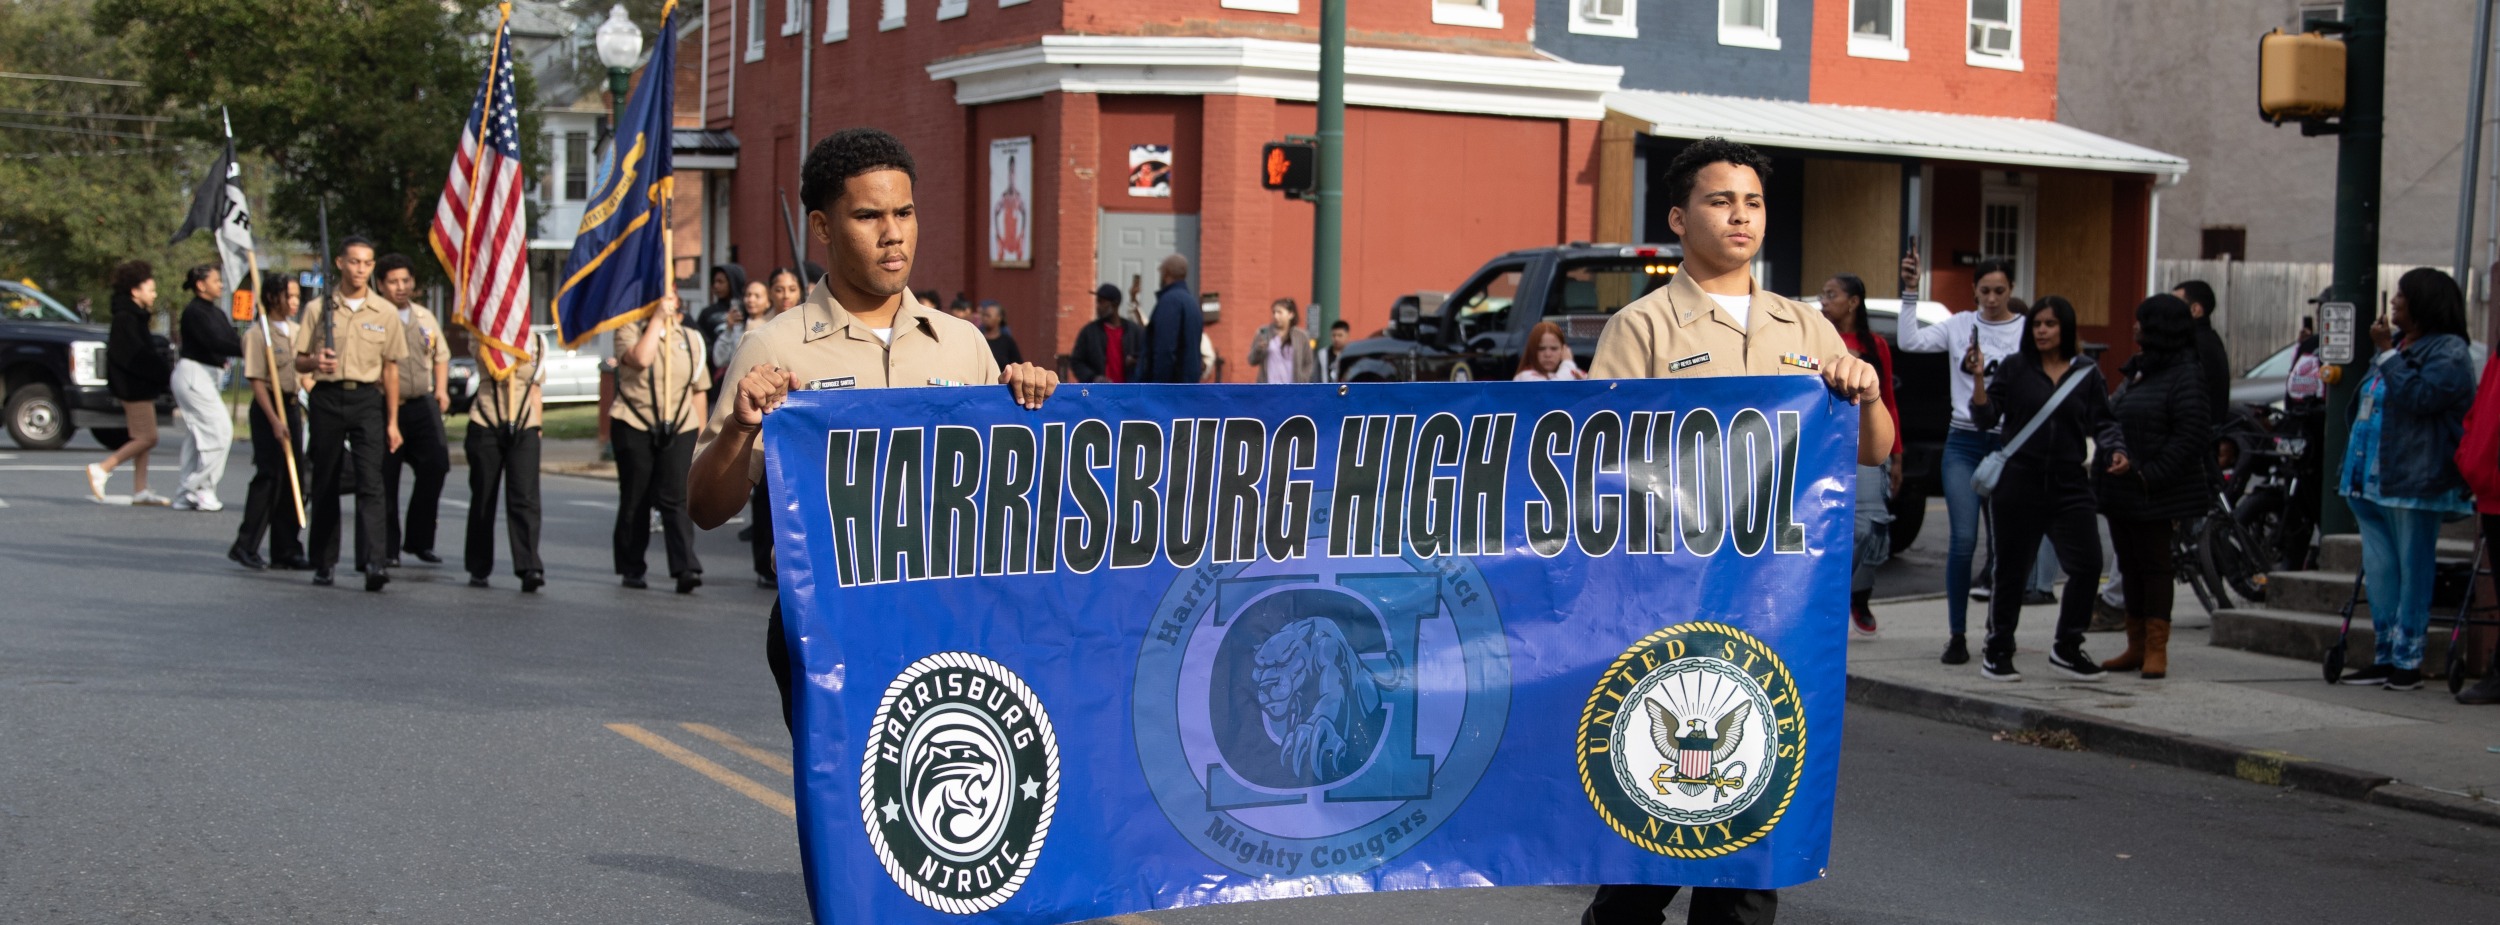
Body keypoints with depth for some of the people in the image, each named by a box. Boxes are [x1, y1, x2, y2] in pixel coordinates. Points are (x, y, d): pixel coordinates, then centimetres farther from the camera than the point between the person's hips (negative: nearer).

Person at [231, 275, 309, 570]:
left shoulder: (296, 332, 12)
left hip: (293, 406, 7)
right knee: (269, 477, -11)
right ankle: (246, 546, -5)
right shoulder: (258, 335, -10)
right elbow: (256, 381, -15)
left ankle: (286, 549, 12)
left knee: (293, 479, 7)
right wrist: (274, 421, -21)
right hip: (269, 408, -7)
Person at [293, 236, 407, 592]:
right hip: (327, 398, 1)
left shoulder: (385, 313, 7)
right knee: (325, 483, 5)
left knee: (370, 481, -13)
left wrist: (392, 421, 4)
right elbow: (299, 362, 9)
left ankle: (374, 562, -22)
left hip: (367, 399, -1)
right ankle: (323, 563, 15)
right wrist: (315, 362, -16)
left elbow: (391, 368, 9)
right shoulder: (319, 309, 7)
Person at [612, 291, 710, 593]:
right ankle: (631, 569, 16)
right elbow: (640, 359, -22)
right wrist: (657, 318, -15)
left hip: (679, 430, 2)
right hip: (635, 427, -2)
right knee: (635, 501, 6)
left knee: (676, 499, -9)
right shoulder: (629, 331, 1)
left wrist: (700, 437, 13)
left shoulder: (691, 339, 13)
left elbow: (699, 389, 16)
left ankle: (686, 568, -18)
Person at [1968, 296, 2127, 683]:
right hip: (2018, 484, -2)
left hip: (2070, 486, 2)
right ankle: (1997, 651, 18)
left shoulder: (2087, 373, 7)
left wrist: (2115, 451, -8)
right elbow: (1986, 418, -2)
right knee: (2012, 571, 4)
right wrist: (1979, 379, -16)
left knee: (2088, 564, -6)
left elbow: (2102, 422, 10)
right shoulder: (2014, 368, 3)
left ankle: (2067, 648, 11)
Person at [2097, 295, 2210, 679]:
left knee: (2155, 567, -5)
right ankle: (2137, 646, 18)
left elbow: (2191, 435, -18)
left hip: (2155, 497, -9)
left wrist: (2151, 475, -22)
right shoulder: (2137, 371, 17)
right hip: (2122, 491, 9)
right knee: (2130, 568, 11)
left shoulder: (2185, 374, -11)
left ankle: (2156, 648, -1)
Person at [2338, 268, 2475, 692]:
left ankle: (2407, 661, -1)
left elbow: (2418, 396, -24)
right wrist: (2351, 467, 24)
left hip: (2413, 482, -9)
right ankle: (2385, 657, 16)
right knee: (2378, 573, 10)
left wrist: (2387, 352, -17)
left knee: (2412, 573, -4)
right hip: (2372, 481, 9)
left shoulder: (2449, 352, -7)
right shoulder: (2396, 344, 20)